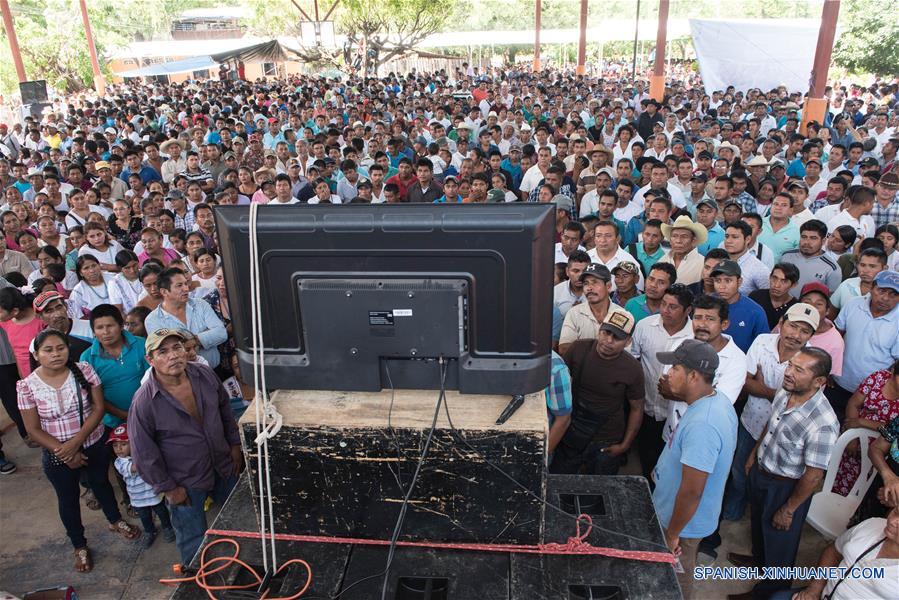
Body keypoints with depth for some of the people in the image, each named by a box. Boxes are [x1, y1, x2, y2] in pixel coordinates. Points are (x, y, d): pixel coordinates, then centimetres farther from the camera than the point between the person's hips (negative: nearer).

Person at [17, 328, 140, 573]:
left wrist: (76, 442, -21)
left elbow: (98, 408, -13)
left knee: (101, 484, 24)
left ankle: (115, 521, 50)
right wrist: (64, 451, -17)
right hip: (57, 456, -1)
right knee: (68, 499, 17)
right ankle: (79, 546, 39)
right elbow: (33, 430, -11)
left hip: (94, 446, 1)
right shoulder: (28, 386, -15)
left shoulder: (84, 370, -14)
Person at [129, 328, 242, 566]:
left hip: (224, 467, 5)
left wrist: (235, 444, 8)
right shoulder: (144, 402, -23)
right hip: (185, 482, -5)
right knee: (193, 541, 9)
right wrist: (167, 488, -10)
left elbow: (225, 408, 8)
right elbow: (144, 453, -14)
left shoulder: (205, 375, -10)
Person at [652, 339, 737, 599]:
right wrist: (665, 469, 15)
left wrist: (672, 534, -19)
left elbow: (692, 491, -31)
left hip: (683, 522, -8)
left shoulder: (702, 426, -37)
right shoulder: (717, 399, -5)